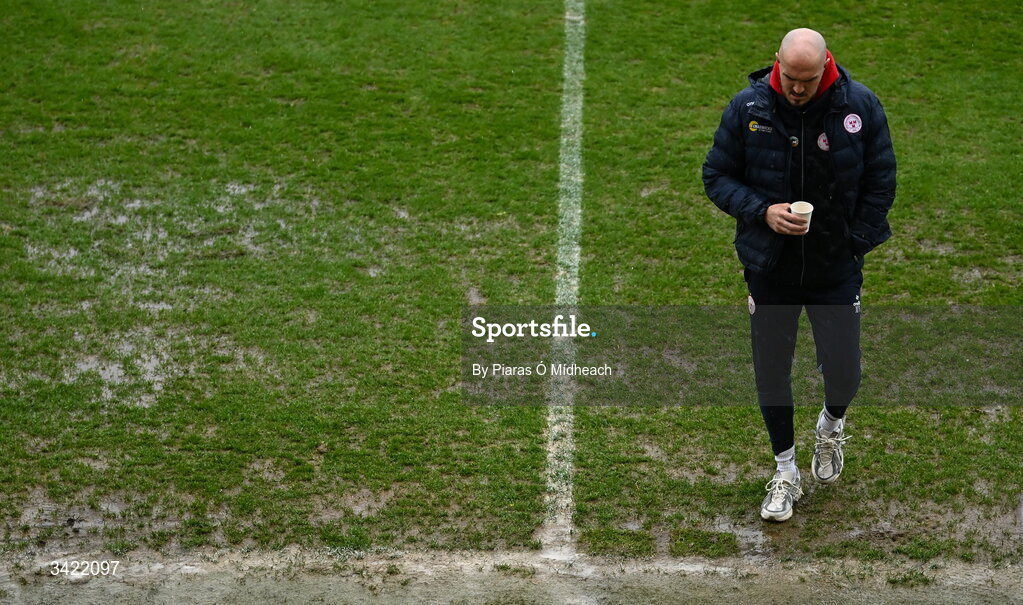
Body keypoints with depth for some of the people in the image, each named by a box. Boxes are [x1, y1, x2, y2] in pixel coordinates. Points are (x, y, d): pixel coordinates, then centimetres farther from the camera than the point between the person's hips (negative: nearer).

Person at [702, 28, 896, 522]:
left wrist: (854, 244, -6)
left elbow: (881, 182, -1)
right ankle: (786, 473, 28)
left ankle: (832, 424, 39)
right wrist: (763, 211, -18)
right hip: (769, 271, 1)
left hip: (836, 271, 0)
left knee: (843, 372, 2)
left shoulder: (861, 105, -11)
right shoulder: (747, 107, -11)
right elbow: (716, 177, -3)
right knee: (772, 371, 9)